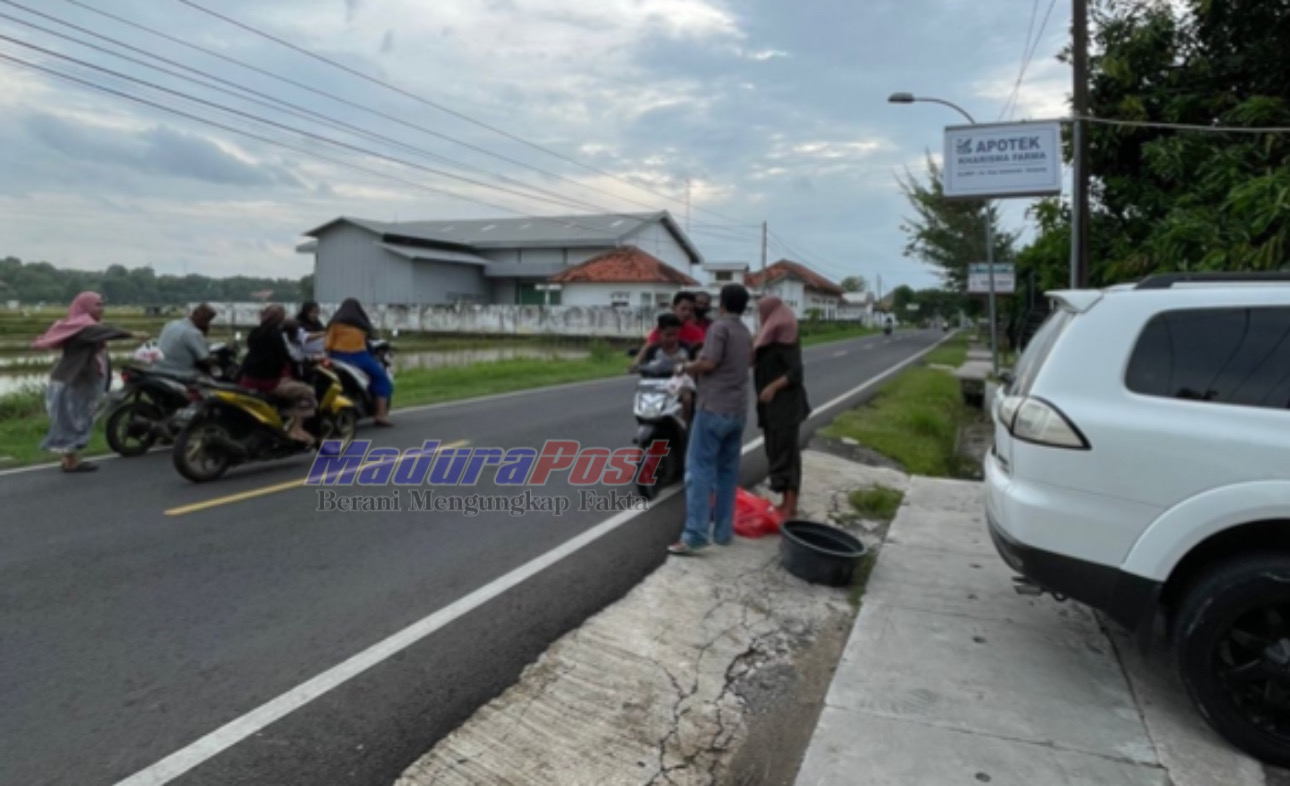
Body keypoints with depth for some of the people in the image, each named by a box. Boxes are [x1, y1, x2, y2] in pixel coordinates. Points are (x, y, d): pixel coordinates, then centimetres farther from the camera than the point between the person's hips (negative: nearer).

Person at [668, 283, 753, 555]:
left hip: (714, 408, -8)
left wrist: (685, 368, -2)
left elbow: (708, 363, -19)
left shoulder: (720, 326, -9)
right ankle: (724, 530, 15)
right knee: (728, 471, 12)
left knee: (699, 469, -9)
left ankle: (695, 535, -14)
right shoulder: (746, 332, 18)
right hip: (738, 410, 8)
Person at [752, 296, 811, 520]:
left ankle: (791, 506, -3)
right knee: (776, 452, 11)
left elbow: (796, 372, -19)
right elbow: (758, 362, 18)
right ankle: (786, 502, 19)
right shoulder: (771, 338, 14)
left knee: (786, 452, -7)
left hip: (786, 405, -9)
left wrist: (773, 387, -26)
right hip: (772, 405, 9)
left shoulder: (786, 339, -13)